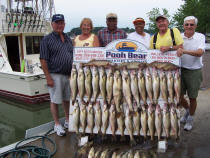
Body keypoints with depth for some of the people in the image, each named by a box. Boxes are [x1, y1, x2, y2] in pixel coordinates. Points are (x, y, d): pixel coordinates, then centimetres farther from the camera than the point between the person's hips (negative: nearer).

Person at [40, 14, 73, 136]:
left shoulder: (68, 39, 13)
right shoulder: (47, 40, -5)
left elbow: (73, 56, 18)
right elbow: (43, 60, -10)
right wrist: (48, 78, -15)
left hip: (69, 75, 6)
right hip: (56, 75, -6)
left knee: (67, 99, 15)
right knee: (55, 101, 4)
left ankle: (68, 121, 30)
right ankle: (57, 125, 17)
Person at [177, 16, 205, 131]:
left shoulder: (200, 37, -4)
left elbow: (200, 52, -18)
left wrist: (184, 51, -31)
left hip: (194, 71, -2)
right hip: (180, 70, 2)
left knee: (192, 97, 7)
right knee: (178, 95, 8)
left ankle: (190, 118, 30)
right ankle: (187, 110, 40)